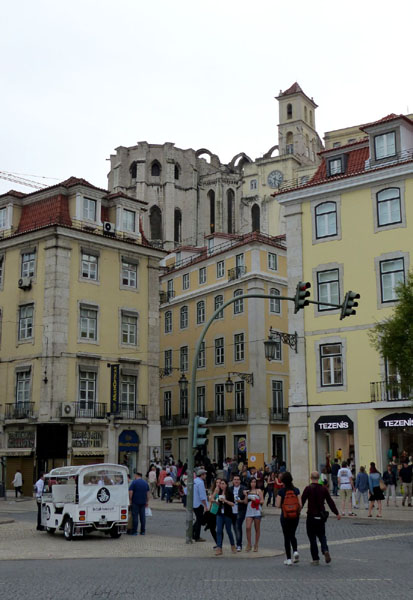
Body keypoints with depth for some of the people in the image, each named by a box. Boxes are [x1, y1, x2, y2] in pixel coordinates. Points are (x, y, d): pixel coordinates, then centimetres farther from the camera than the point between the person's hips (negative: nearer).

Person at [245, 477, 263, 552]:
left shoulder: (258, 491, 5)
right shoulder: (248, 491, 13)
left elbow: (262, 501, 0)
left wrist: (255, 500, -13)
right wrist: (245, 495, 0)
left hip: (257, 511, -2)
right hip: (249, 511, 2)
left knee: (257, 529, 3)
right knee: (248, 527, -12)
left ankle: (256, 545, 13)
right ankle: (249, 544, 0)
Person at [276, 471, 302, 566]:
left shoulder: (281, 491, -10)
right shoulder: (296, 490, -3)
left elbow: (278, 505, -13)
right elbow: (300, 504, -5)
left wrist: (276, 501, 8)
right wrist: (298, 512, 13)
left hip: (285, 516, -2)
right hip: (295, 516, 3)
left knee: (287, 537, 7)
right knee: (292, 535, 22)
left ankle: (288, 559, 8)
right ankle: (295, 551, -1)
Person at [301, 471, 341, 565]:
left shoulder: (308, 488, -10)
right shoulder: (324, 488, 2)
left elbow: (302, 501, -11)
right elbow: (330, 501, 6)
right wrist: (337, 513, 14)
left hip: (311, 516, -4)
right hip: (321, 516, 4)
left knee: (312, 538, 5)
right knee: (322, 535, 18)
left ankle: (315, 559, 6)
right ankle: (325, 550, -8)